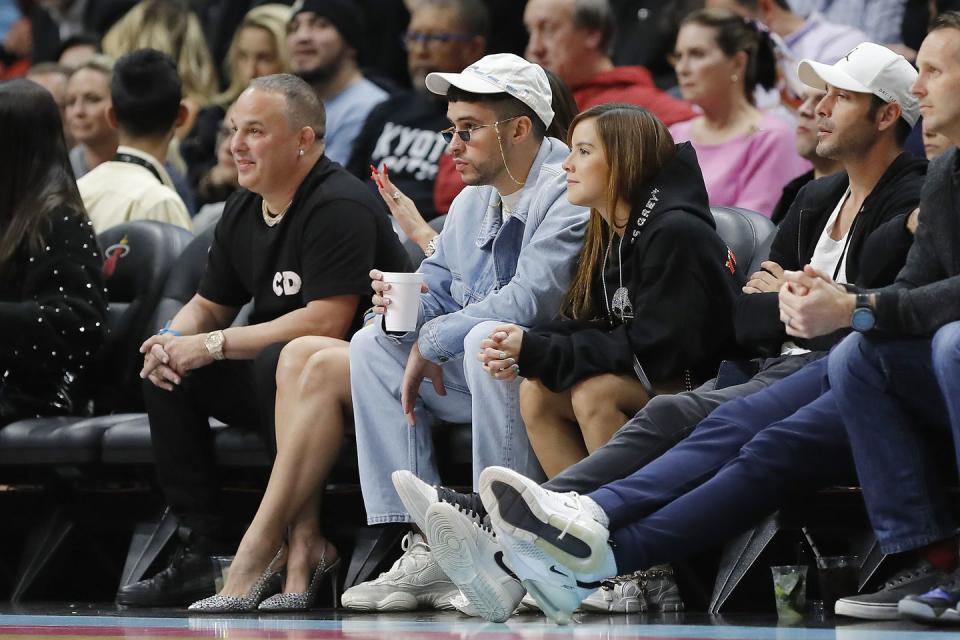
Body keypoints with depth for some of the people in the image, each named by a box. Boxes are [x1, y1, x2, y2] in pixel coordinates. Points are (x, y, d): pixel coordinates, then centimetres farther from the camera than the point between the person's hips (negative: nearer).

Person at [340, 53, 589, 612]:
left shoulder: (568, 193, -17)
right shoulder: (472, 203, 14)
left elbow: (530, 300, -28)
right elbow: (436, 286, 18)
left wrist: (433, 342, -17)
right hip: (484, 377, 9)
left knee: (488, 338, -35)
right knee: (373, 345, 3)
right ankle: (427, 550, -9)